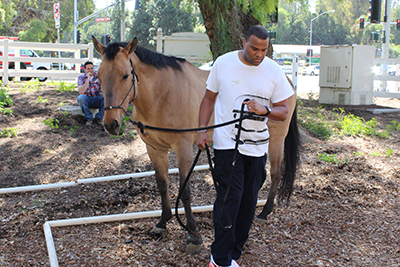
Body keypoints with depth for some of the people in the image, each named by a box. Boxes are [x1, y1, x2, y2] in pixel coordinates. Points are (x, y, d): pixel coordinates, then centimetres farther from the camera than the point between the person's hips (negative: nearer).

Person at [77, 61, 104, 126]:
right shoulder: (81, 78, -1)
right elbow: (81, 91, -19)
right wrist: (88, 79, -24)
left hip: (97, 100, 1)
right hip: (87, 100, 0)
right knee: (80, 98, -34)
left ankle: (99, 118, -14)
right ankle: (89, 119, -16)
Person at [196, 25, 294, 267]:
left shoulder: (274, 71, 0)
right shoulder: (223, 63, -2)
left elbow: (283, 112, 2)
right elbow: (209, 99, 8)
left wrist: (265, 111, -19)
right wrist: (202, 130, -1)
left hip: (257, 146, 3)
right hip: (227, 142, -2)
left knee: (248, 201, 7)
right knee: (230, 196, -9)